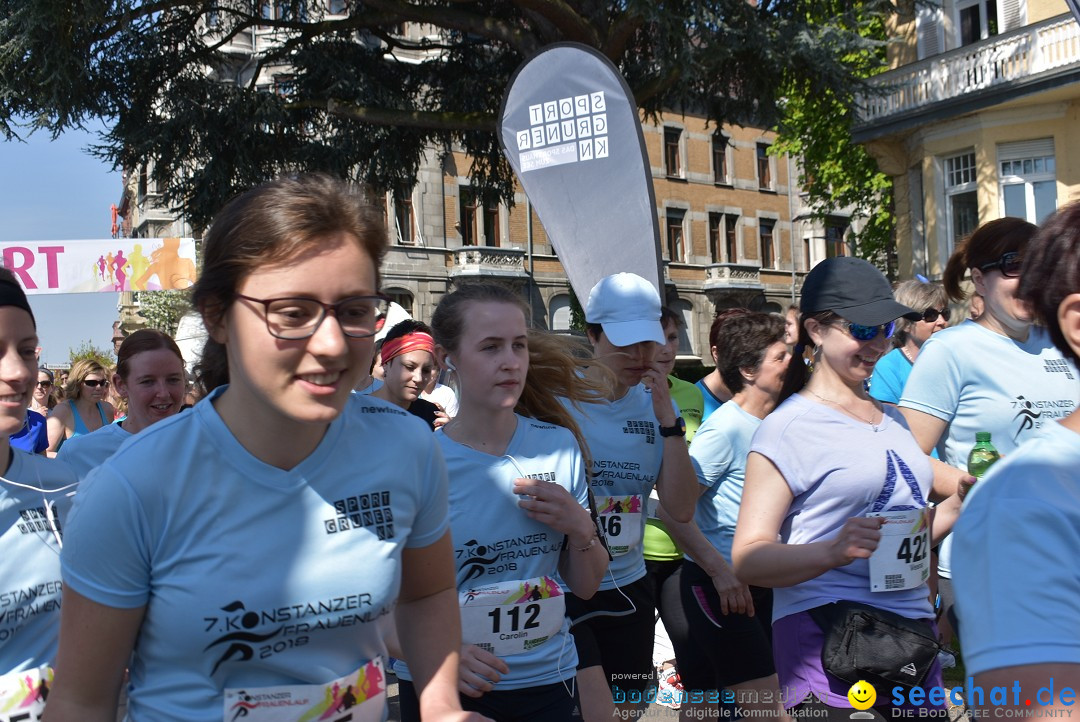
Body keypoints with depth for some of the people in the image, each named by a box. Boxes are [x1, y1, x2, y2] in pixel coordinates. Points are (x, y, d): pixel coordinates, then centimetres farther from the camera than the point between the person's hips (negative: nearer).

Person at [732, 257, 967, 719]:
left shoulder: (891, 418, 16)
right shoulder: (788, 427, -9)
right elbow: (748, 560, -14)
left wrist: (958, 508, 10)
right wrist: (833, 552, -29)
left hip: (913, 630, 7)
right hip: (829, 641, -7)